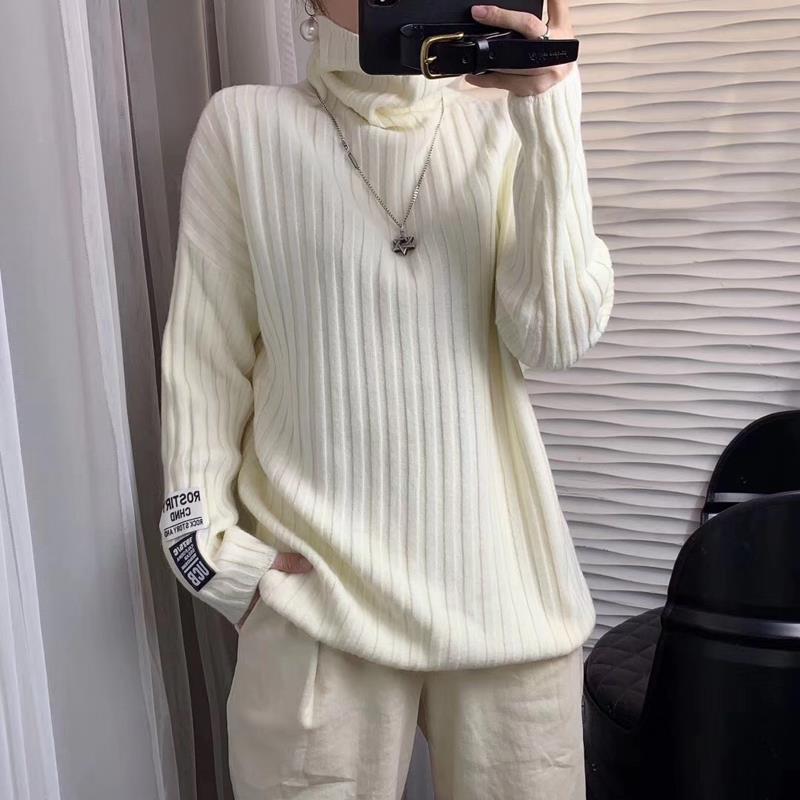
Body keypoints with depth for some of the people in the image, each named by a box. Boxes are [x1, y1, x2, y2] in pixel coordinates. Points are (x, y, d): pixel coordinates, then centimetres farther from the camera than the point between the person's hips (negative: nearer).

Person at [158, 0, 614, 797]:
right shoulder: (244, 124, 0)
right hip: (318, 587, -1)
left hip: (501, 581, 2)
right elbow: (204, 355, 2)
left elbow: (559, 337, -8)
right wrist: (208, 540, -1)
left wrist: (548, 117, -13)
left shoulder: (503, 122, 3)